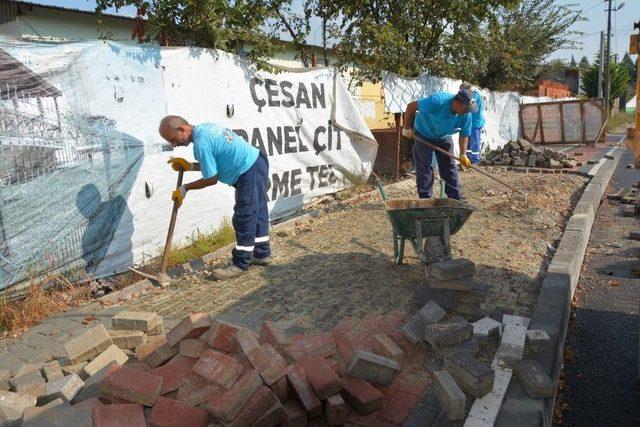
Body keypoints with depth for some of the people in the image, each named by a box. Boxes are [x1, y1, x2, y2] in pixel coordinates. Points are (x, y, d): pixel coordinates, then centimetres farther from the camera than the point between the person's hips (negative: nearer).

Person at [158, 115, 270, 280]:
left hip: (249, 173, -10)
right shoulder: (204, 127, 9)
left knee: (244, 218, -2)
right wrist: (190, 166, 11)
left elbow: (211, 179, -12)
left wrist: (185, 188, -1)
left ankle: (240, 263, 9)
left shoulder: (201, 144, -21)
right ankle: (262, 254, 32)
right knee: (258, 212, 19)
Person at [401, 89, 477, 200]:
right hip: (423, 134, -4)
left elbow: (464, 135, -7)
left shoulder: (466, 115, -21)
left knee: (449, 165, 4)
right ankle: (425, 198, 2)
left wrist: (463, 155, -18)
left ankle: (456, 198, 11)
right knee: (424, 166, -6)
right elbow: (411, 106, -29)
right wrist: (407, 128, -19)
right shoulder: (438, 101, -37)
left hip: (443, 137, 5)